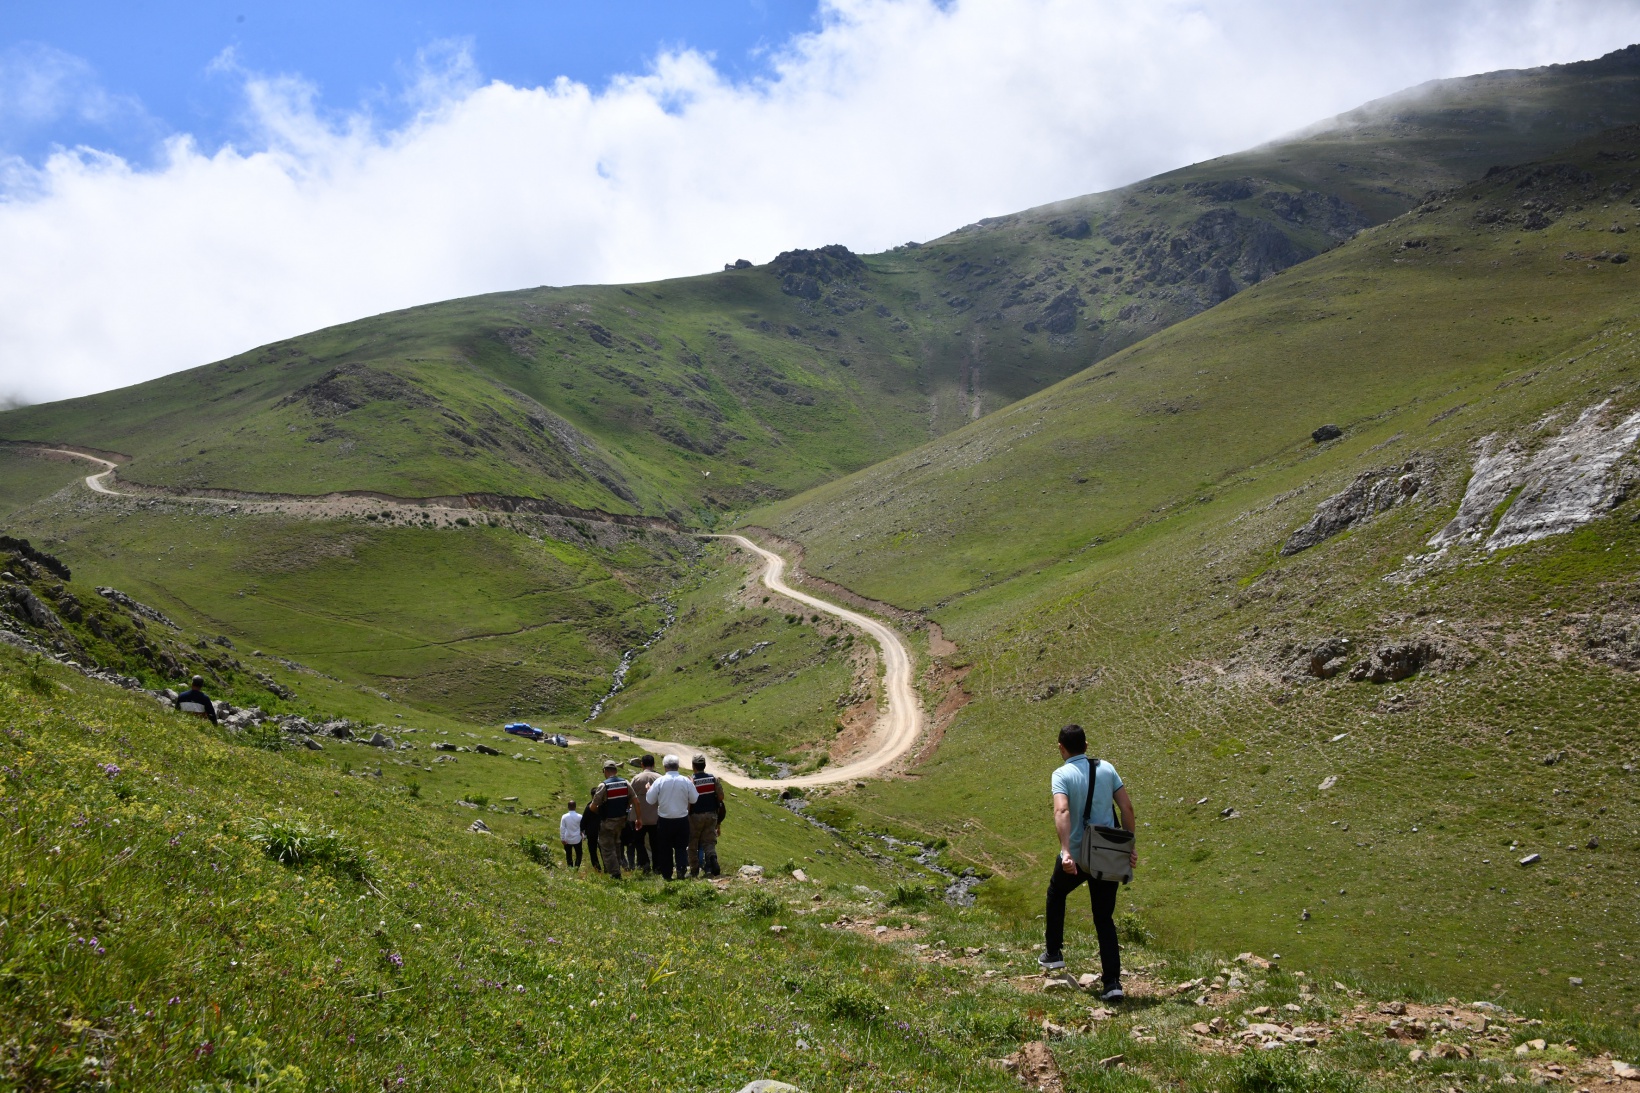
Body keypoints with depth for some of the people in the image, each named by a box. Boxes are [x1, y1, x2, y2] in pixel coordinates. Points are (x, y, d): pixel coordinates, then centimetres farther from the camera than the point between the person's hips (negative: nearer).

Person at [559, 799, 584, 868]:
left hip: (567, 840, 1)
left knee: (568, 855, 13)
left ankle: (570, 867, 10)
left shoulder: (564, 817, -10)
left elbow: (562, 828, -8)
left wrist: (562, 838, 0)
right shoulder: (579, 817, -11)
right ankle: (576, 867, -2)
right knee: (578, 854, 12)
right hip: (577, 839, 0)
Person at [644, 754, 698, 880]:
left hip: (665, 820, 0)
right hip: (682, 820, 1)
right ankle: (681, 869, -11)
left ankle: (667, 874, 13)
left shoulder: (659, 781, -9)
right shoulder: (686, 781, -7)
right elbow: (694, 799, 2)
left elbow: (650, 800, -3)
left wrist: (648, 789, 16)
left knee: (665, 848, 11)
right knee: (681, 847, 8)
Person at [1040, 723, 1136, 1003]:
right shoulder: (1106, 769, 3)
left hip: (1076, 856, -3)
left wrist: (1065, 851, -33)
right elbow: (1127, 807, 1)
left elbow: (1061, 811, -26)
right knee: (1105, 919, 10)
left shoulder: (1062, 774, -9)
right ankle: (1113, 982, 1)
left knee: (1056, 894, 28)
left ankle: (1053, 953, 33)